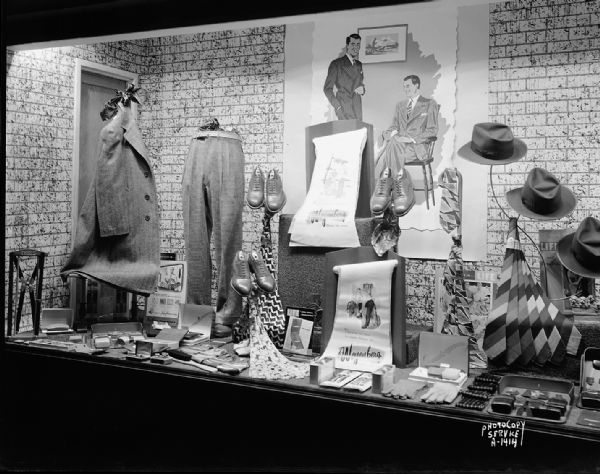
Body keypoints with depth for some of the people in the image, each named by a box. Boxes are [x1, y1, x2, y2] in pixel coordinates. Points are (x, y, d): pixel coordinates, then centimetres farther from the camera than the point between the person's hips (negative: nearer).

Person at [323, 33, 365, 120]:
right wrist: (337, 106, -13)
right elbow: (327, 88, 0)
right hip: (343, 109, -5)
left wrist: (362, 90, 4)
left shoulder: (359, 65, 19)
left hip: (357, 109, 5)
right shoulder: (336, 64, 2)